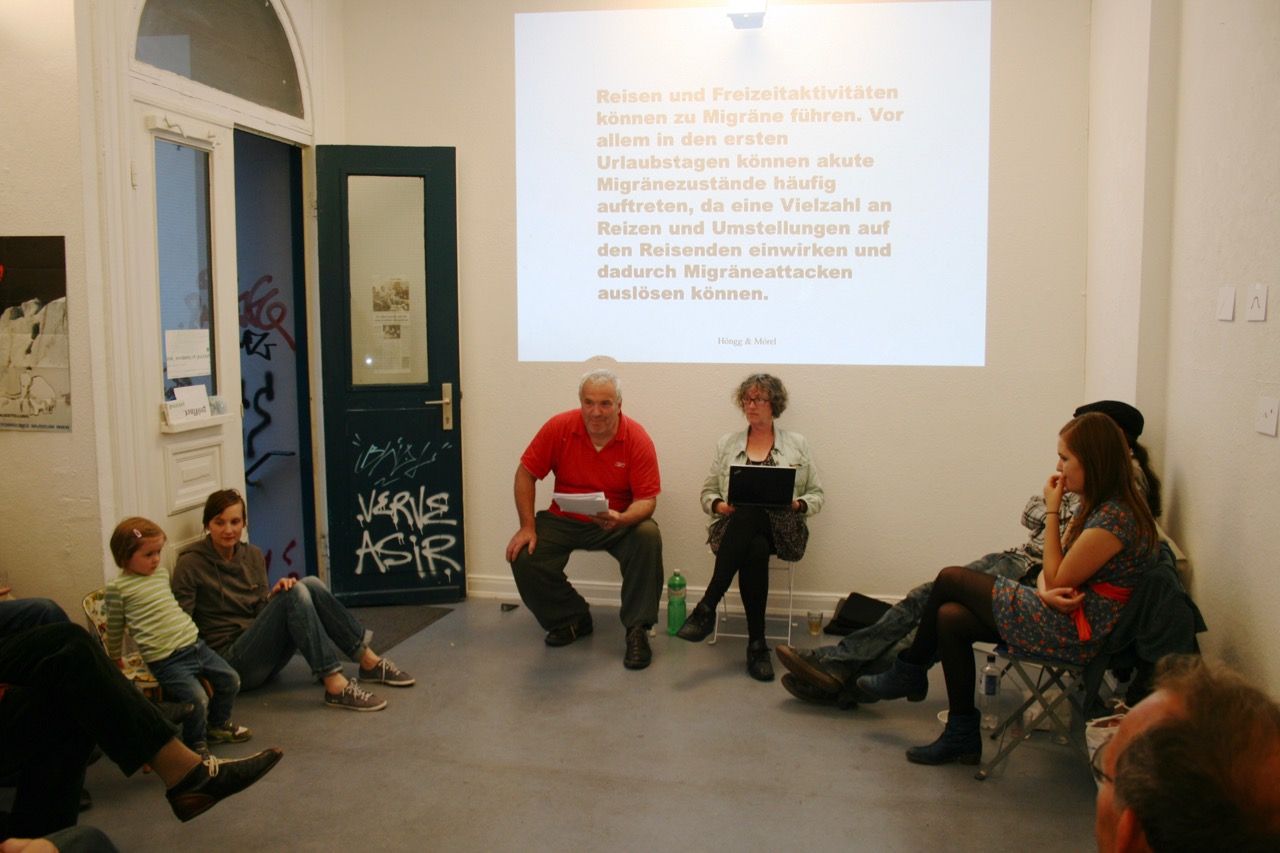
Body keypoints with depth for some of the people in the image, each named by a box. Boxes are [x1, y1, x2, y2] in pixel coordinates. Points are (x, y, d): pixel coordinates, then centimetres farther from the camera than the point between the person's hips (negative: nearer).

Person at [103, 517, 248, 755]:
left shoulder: (162, 573, 11)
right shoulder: (117, 587, -8)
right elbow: (115, 628, 4)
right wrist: (115, 659, 15)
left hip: (194, 643, 7)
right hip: (166, 660, -7)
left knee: (230, 680, 10)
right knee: (198, 698, -20)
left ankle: (217, 725, 34)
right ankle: (196, 746, 5)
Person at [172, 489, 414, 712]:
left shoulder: (253, 555, 9)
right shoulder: (191, 564, -9)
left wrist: (274, 596, -9)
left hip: (265, 658, 6)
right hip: (231, 662, -6)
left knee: (310, 585, -17)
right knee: (295, 593, -26)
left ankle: (370, 662, -13)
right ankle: (335, 685, -32)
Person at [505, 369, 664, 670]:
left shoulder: (637, 439, -16)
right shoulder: (559, 428, -13)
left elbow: (647, 499, -16)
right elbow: (526, 474, -5)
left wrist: (620, 519, -38)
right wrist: (527, 526, -12)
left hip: (618, 522, -2)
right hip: (563, 519, 2)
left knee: (648, 537, -31)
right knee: (523, 557, -19)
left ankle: (637, 630, -14)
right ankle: (571, 619, 9)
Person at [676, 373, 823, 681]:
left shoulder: (797, 444, 14)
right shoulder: (727, 443, 17)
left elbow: (816, 495, 12)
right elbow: (707, 492, 17)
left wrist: (797, 504, -10)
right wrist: (719, 505, -6)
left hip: (781, 531, -1)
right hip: (734, 527, 1)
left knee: (749, 514, -39)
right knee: (754, 550, -39)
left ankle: (707, 608, -40)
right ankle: (757, 643, -33)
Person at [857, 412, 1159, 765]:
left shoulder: (1116, 518, -21)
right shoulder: (1099, 507, 11)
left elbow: (1056, 580, -17)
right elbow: (1050, 574, 9)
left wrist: (1052, 512, -13)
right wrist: (1046, 591, -15)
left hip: (1073, 632, -9)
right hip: (1063, 619, 9)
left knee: (949, 579, -2)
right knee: (950, 617, 1)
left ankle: (909, 672, 17)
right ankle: (962, 735, 7)